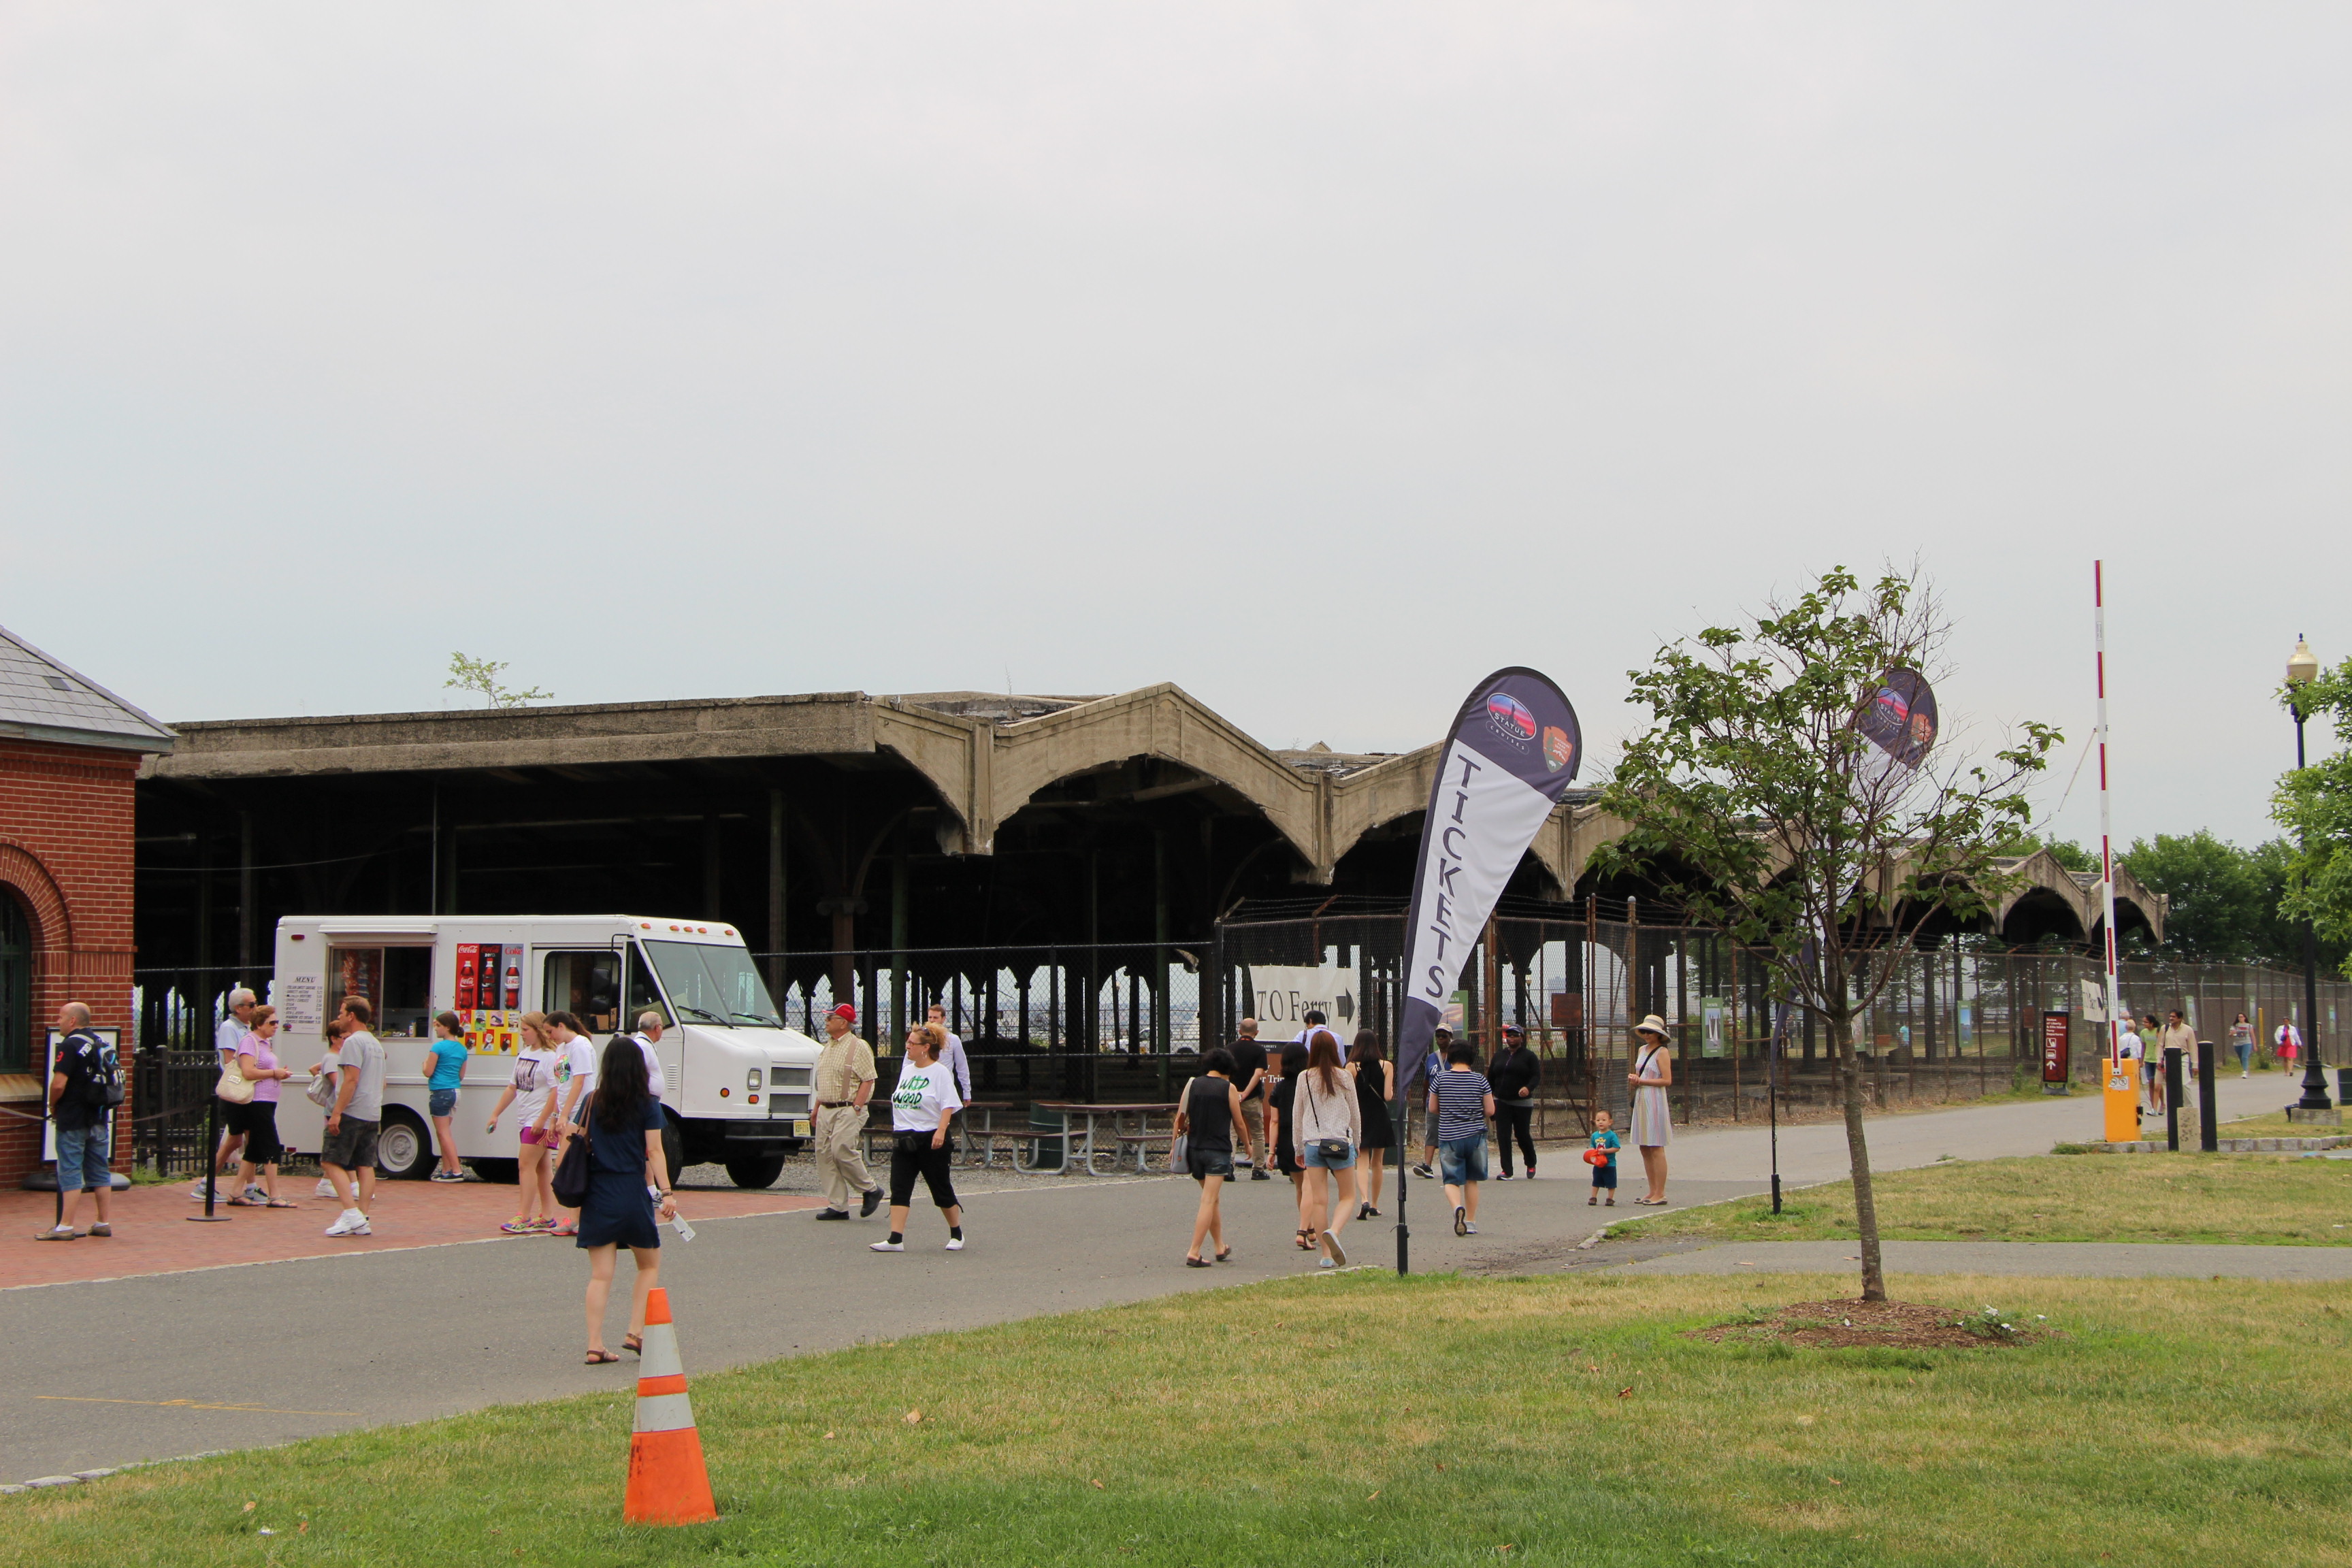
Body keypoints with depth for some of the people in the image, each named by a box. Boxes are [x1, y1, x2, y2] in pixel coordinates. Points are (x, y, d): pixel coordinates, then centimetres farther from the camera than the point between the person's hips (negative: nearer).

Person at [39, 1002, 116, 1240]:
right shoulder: (102, 1044, 12)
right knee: (100, 1171, 11)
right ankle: (103, 1223, 14)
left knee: (70, 1172, -5)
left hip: (73, 1119, -7)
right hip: (100, 1118, 7)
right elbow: (114, 1080, 18)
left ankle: (65, 1226, -6)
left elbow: (59, 1084, -21)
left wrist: (53, 1107, -4)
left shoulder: (70, 1045, -13)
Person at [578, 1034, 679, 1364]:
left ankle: (595, 1345, -2)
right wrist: (666, 1193, -11)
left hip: (597, 1196, 2)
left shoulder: (592, 1104, 4)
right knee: (649, 1266, 16)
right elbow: (654, 1152, -9)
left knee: (600, 1274, 4)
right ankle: (636, 1332, 5)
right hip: (633, 1193, -2)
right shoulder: (648, 1106, -4)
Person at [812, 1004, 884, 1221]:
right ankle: (837, 1206, 7)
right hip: (825, 1110, 8)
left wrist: (856, 1108, -19)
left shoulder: (859, 1047, -8)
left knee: (842, 1151, -18)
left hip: (847, 1110, -8)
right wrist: (816, 1109, 19)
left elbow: (868, 1081, -12)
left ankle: (871, 1189, 2)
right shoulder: (827, 1047, 17)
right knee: (824, 1155, 2)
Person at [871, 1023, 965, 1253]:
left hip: (930, 1140, -6)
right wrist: (898, 1130, 21)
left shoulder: (940, 1072, -9)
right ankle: (895, 1239, -9)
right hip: (903, 1138, 6)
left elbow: (948, 1105, -15)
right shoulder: (907, 1068, 13)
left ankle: (956, 1234, 22)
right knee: (899, 1189, -5)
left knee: (942, 1190, 4)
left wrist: (941, 1131, -26)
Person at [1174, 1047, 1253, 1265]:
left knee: (1212, 1199, 19)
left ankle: (1221, 1248, 27)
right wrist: (1247, 1144, 18)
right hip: (1218, 1150, -5)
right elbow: (1239, 1123, 2)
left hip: (1194, 1149, 5)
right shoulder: (1229, 1088, -4)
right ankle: (1194, 1253, -14)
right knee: (1209, 1202, -6)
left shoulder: (1192, 1084, 5)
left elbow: (1180, 1119, 4)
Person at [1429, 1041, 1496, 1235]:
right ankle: (1471, 1222, 18)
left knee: (1451, 1180, 2)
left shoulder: (1440, 1079, -4)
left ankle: (1457, 1207, -28)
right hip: (1475, 1135, 1)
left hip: (1449, 1137, -1)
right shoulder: (1480, 1079, -4)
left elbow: (1433, 1109, 5)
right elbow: (1490, 1110, -2)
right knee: (1471, 1180, 15)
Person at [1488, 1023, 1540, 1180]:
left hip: (1522, 1103, -3)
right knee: (1503, 1136, -5)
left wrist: (1528, 1088, -28)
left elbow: (1536, 1075, -8)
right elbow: (1491, 1077, 17)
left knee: (1522, 1134, 3)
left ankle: (1531, 1165, 28)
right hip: (1502, 1102, 3)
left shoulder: (1528, 1056, 0)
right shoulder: (1499, 1056, 13)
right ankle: (1506, 1171, -3)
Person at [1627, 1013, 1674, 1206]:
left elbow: (1667, 1081, -16)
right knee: (1644, 1148, 9)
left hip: (1655, 1101, -9)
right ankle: (1653, 1192, 15)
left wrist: (1641, 1081, -15)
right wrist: (1633, 1079, 4)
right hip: (1641, 1100, 9)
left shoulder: (1662, 1052, -8)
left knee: (1656, 1149, -7)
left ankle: (1660, 1194, -6)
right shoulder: (1643, 1050, 16)